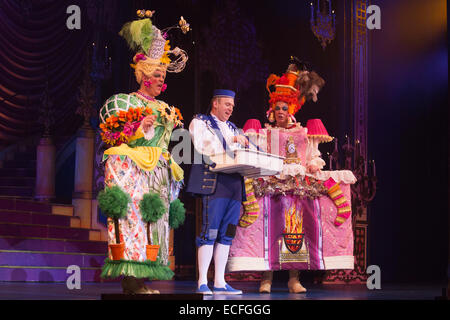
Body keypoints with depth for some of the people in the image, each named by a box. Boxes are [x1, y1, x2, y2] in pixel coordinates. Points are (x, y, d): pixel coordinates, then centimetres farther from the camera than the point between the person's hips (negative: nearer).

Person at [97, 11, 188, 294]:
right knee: (133, 215, -15)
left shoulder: (165, 110, 22)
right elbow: (113, 135, -5)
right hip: (131, 167, -7)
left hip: (157, 172, 7)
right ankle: (130, 278, -19)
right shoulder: (125, 101, 4)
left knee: (153, 216, -1)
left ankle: (138, 278, -2)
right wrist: (141, 127, -15)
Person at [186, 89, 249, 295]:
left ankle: (219, 282, 5)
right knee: (210, 231, -11)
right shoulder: (199, 122, 7)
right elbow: (202, 146, -9)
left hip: (234, 184, 7)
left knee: (226, 233, 4)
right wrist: (232, 140, -14)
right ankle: (202, 283, -10)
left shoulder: (232, 128, 27)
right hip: (214, 182, -7)